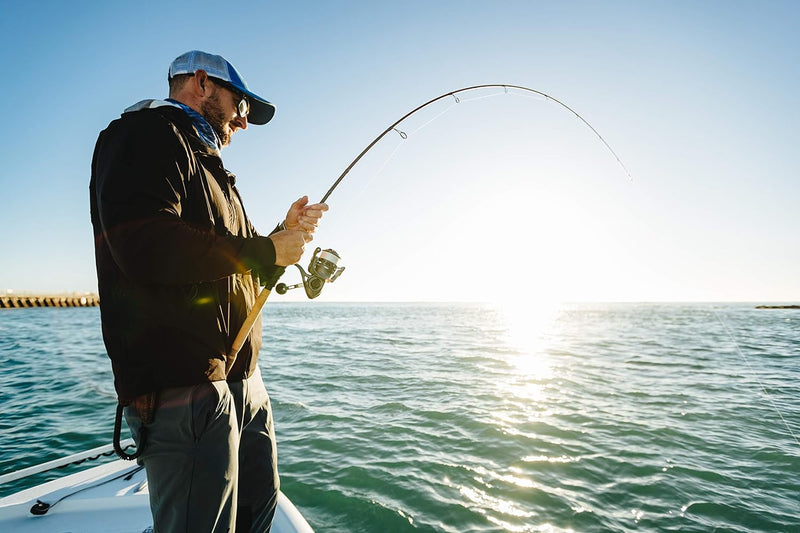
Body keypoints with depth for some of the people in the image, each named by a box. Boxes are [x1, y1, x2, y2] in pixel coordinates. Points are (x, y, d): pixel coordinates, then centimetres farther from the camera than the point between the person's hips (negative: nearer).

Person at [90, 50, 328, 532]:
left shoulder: (207, 164, 26)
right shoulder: (148, 132, -4)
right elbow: (145, 246, -24)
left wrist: (286, 235, 7)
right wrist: (264, 250, -13)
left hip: (243, 382, 10)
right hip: (182, 386, -10)